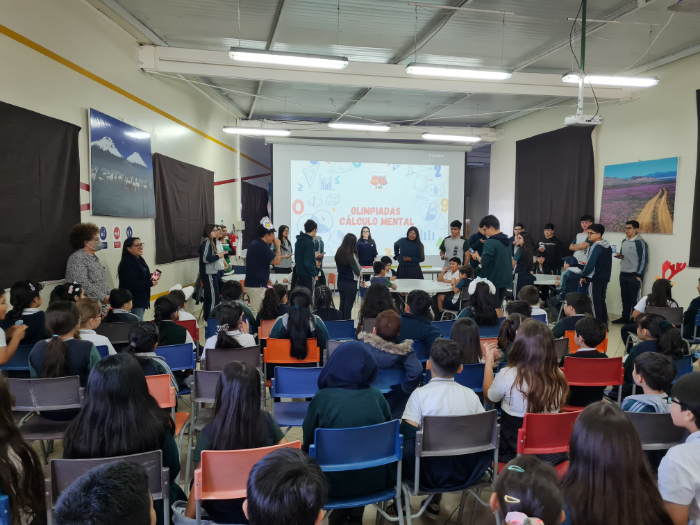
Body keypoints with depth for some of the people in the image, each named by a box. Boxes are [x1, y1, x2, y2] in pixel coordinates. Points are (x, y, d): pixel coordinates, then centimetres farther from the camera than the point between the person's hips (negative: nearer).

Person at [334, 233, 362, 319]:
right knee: (348, 306, 1)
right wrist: (360, 271, 9)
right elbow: (358, 271, -11)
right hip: (351, 284, -7)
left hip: (340, 282, 7)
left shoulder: (338, 253, 2)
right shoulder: (351, 255, -18)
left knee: (342, 305, 16)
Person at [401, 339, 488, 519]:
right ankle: (434, 502, 41)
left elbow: (407, 435, -16)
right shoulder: (470, 394, -3)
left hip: (431, 471, -4)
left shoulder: (420, 394, -14)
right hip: (465, 470, 4)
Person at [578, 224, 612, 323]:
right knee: (602, 301, 14)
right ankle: (604, 323, 18)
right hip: (604, 278, 9)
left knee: (595, 302, -1)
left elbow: (590, 263, -21)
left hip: (595, 279, -9)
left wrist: (583, 276, -9)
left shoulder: (596, 247, -18)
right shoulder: (608, 246, 10)